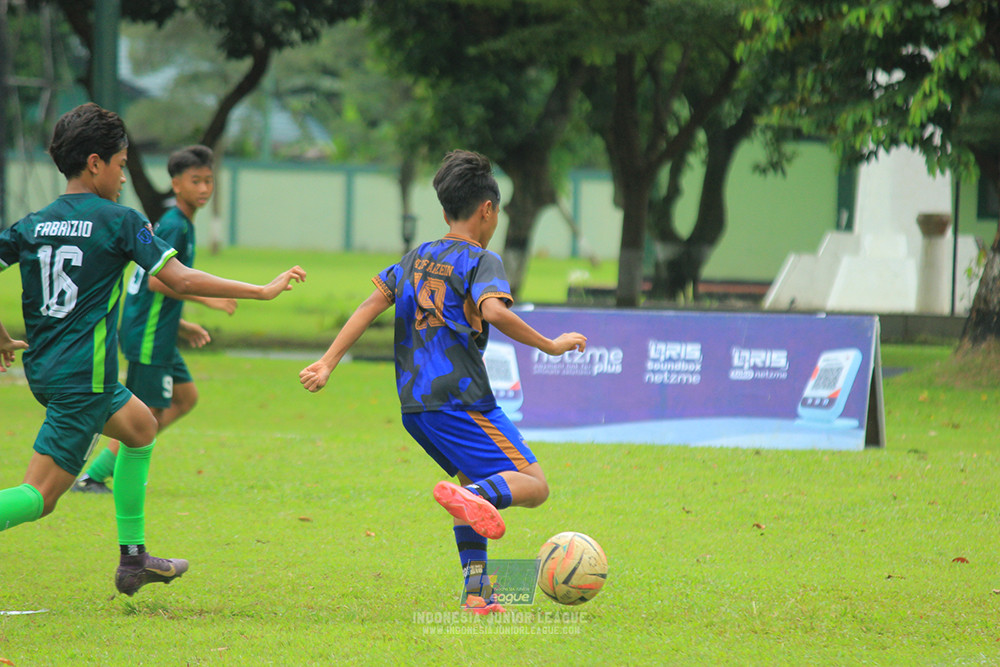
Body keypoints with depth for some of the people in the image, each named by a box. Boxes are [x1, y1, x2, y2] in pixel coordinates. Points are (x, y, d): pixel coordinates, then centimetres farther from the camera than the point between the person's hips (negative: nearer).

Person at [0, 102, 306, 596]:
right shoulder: (118, 221, -8)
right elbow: (179, 280, -11)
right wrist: (263, 291, -4)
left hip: (43, 367, 8)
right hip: (81, 377, -8)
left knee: (140, 426, 29)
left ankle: (133, 559, 29)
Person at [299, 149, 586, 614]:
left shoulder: (416, 257, 18)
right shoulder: (481, 260, -3)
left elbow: (372, 304, 11)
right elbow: (494, 311, -22)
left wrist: (328, 362, 8)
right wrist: (550, 346, -13)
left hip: (414, 403, 7)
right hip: (461, 397, -7)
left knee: (474, 479, 23)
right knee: (533, 485, -6)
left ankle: (476, 592, 13)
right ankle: (473, 497, -37)